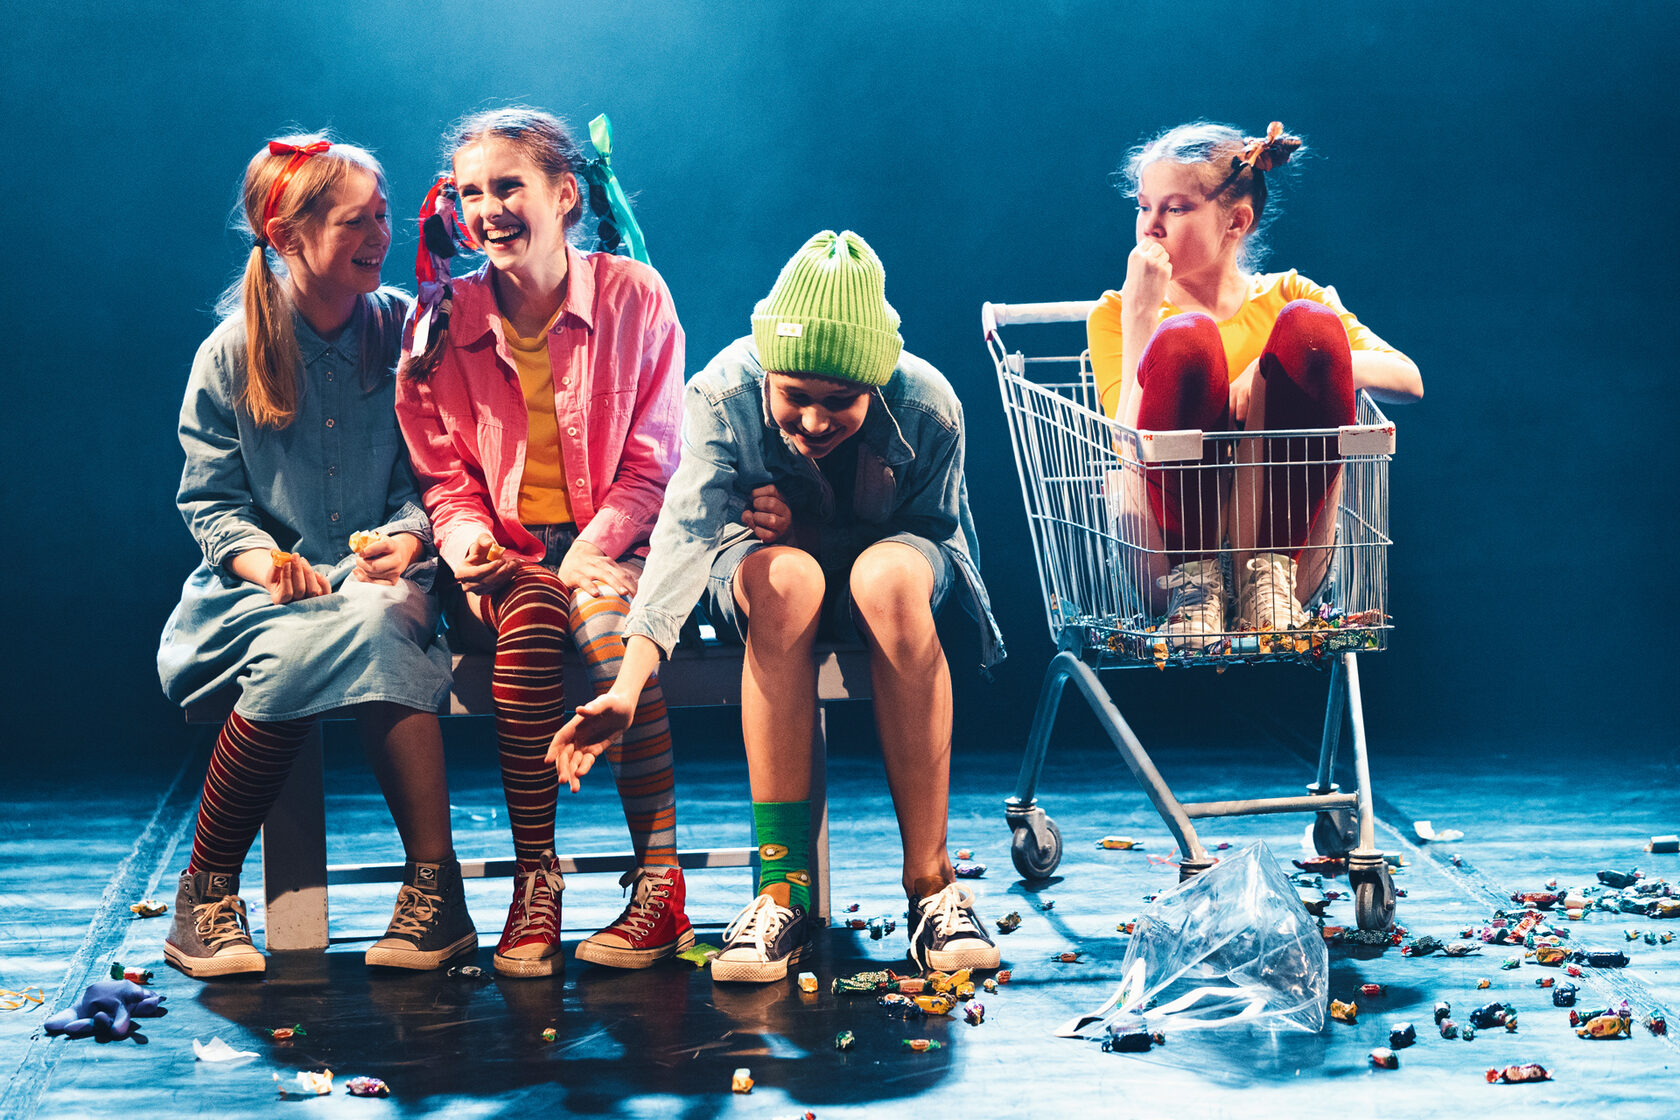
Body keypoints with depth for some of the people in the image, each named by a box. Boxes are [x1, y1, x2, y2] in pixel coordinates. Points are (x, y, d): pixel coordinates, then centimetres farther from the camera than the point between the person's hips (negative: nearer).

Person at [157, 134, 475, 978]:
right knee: (300, 647, -35)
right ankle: (206, 897, -20)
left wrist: (409, 536, -17)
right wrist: (258, 557, -16)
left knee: (376, 625, -37)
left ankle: (434, 886, -33)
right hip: (268, 582, 0)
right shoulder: (229, 354, 2)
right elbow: (209, 498, 4)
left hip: (380, 572, 0)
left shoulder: (405, 331, 3)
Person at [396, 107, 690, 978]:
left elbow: (652, 465, -2)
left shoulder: (634, 298, -2)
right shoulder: (441, 324, 3)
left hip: (613, 541, -1)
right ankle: (533, 882, -27)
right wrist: (471, 544, -15)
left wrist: (589, 554, -17)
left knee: (607, 618, -35)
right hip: (506, 552, 1)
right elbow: (443, 475, 7)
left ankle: (661, 883, -28)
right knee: (527, 621, -34)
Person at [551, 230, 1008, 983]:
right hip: (759, 563, 0)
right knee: (784, 579, -38)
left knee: (892, 575, -37)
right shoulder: (722, 396, -26)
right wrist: (628, 684, -54)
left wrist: (813, 532, -25)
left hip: (879, 560, 0)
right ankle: (781, 887, -33)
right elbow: (685, 528, -40)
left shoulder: (928, 408, -24)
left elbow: (929, 537, -10)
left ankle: (931, 880, -32)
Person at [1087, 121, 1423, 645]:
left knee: (1307, 325, -18)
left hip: (1291, 547, 1)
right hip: (1165, 550, -1)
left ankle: (1268, 571, -17)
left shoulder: (1285, 297, 15)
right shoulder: (1115, 313, 13)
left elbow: (1409, 380, -1)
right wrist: (1139, 315, -8)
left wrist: (1285, 364, -15)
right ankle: (1192, 581, -17)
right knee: (1185, 339, -23)